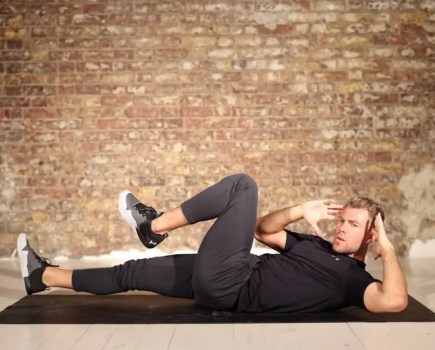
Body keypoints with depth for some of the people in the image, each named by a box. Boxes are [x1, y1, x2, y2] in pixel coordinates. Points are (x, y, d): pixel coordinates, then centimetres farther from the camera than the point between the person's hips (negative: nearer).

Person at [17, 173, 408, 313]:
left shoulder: (355, 280, 2)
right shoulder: (314, 245, 22)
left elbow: (395, 301, -19)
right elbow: (263, 229, 22)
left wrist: (387, 248, -8)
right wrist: (301, 211, 7)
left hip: (230, 288, -7)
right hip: (220, 281, 7)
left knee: (244, 186, -11)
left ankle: (156, 224, 0)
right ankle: (44, 276, 24)